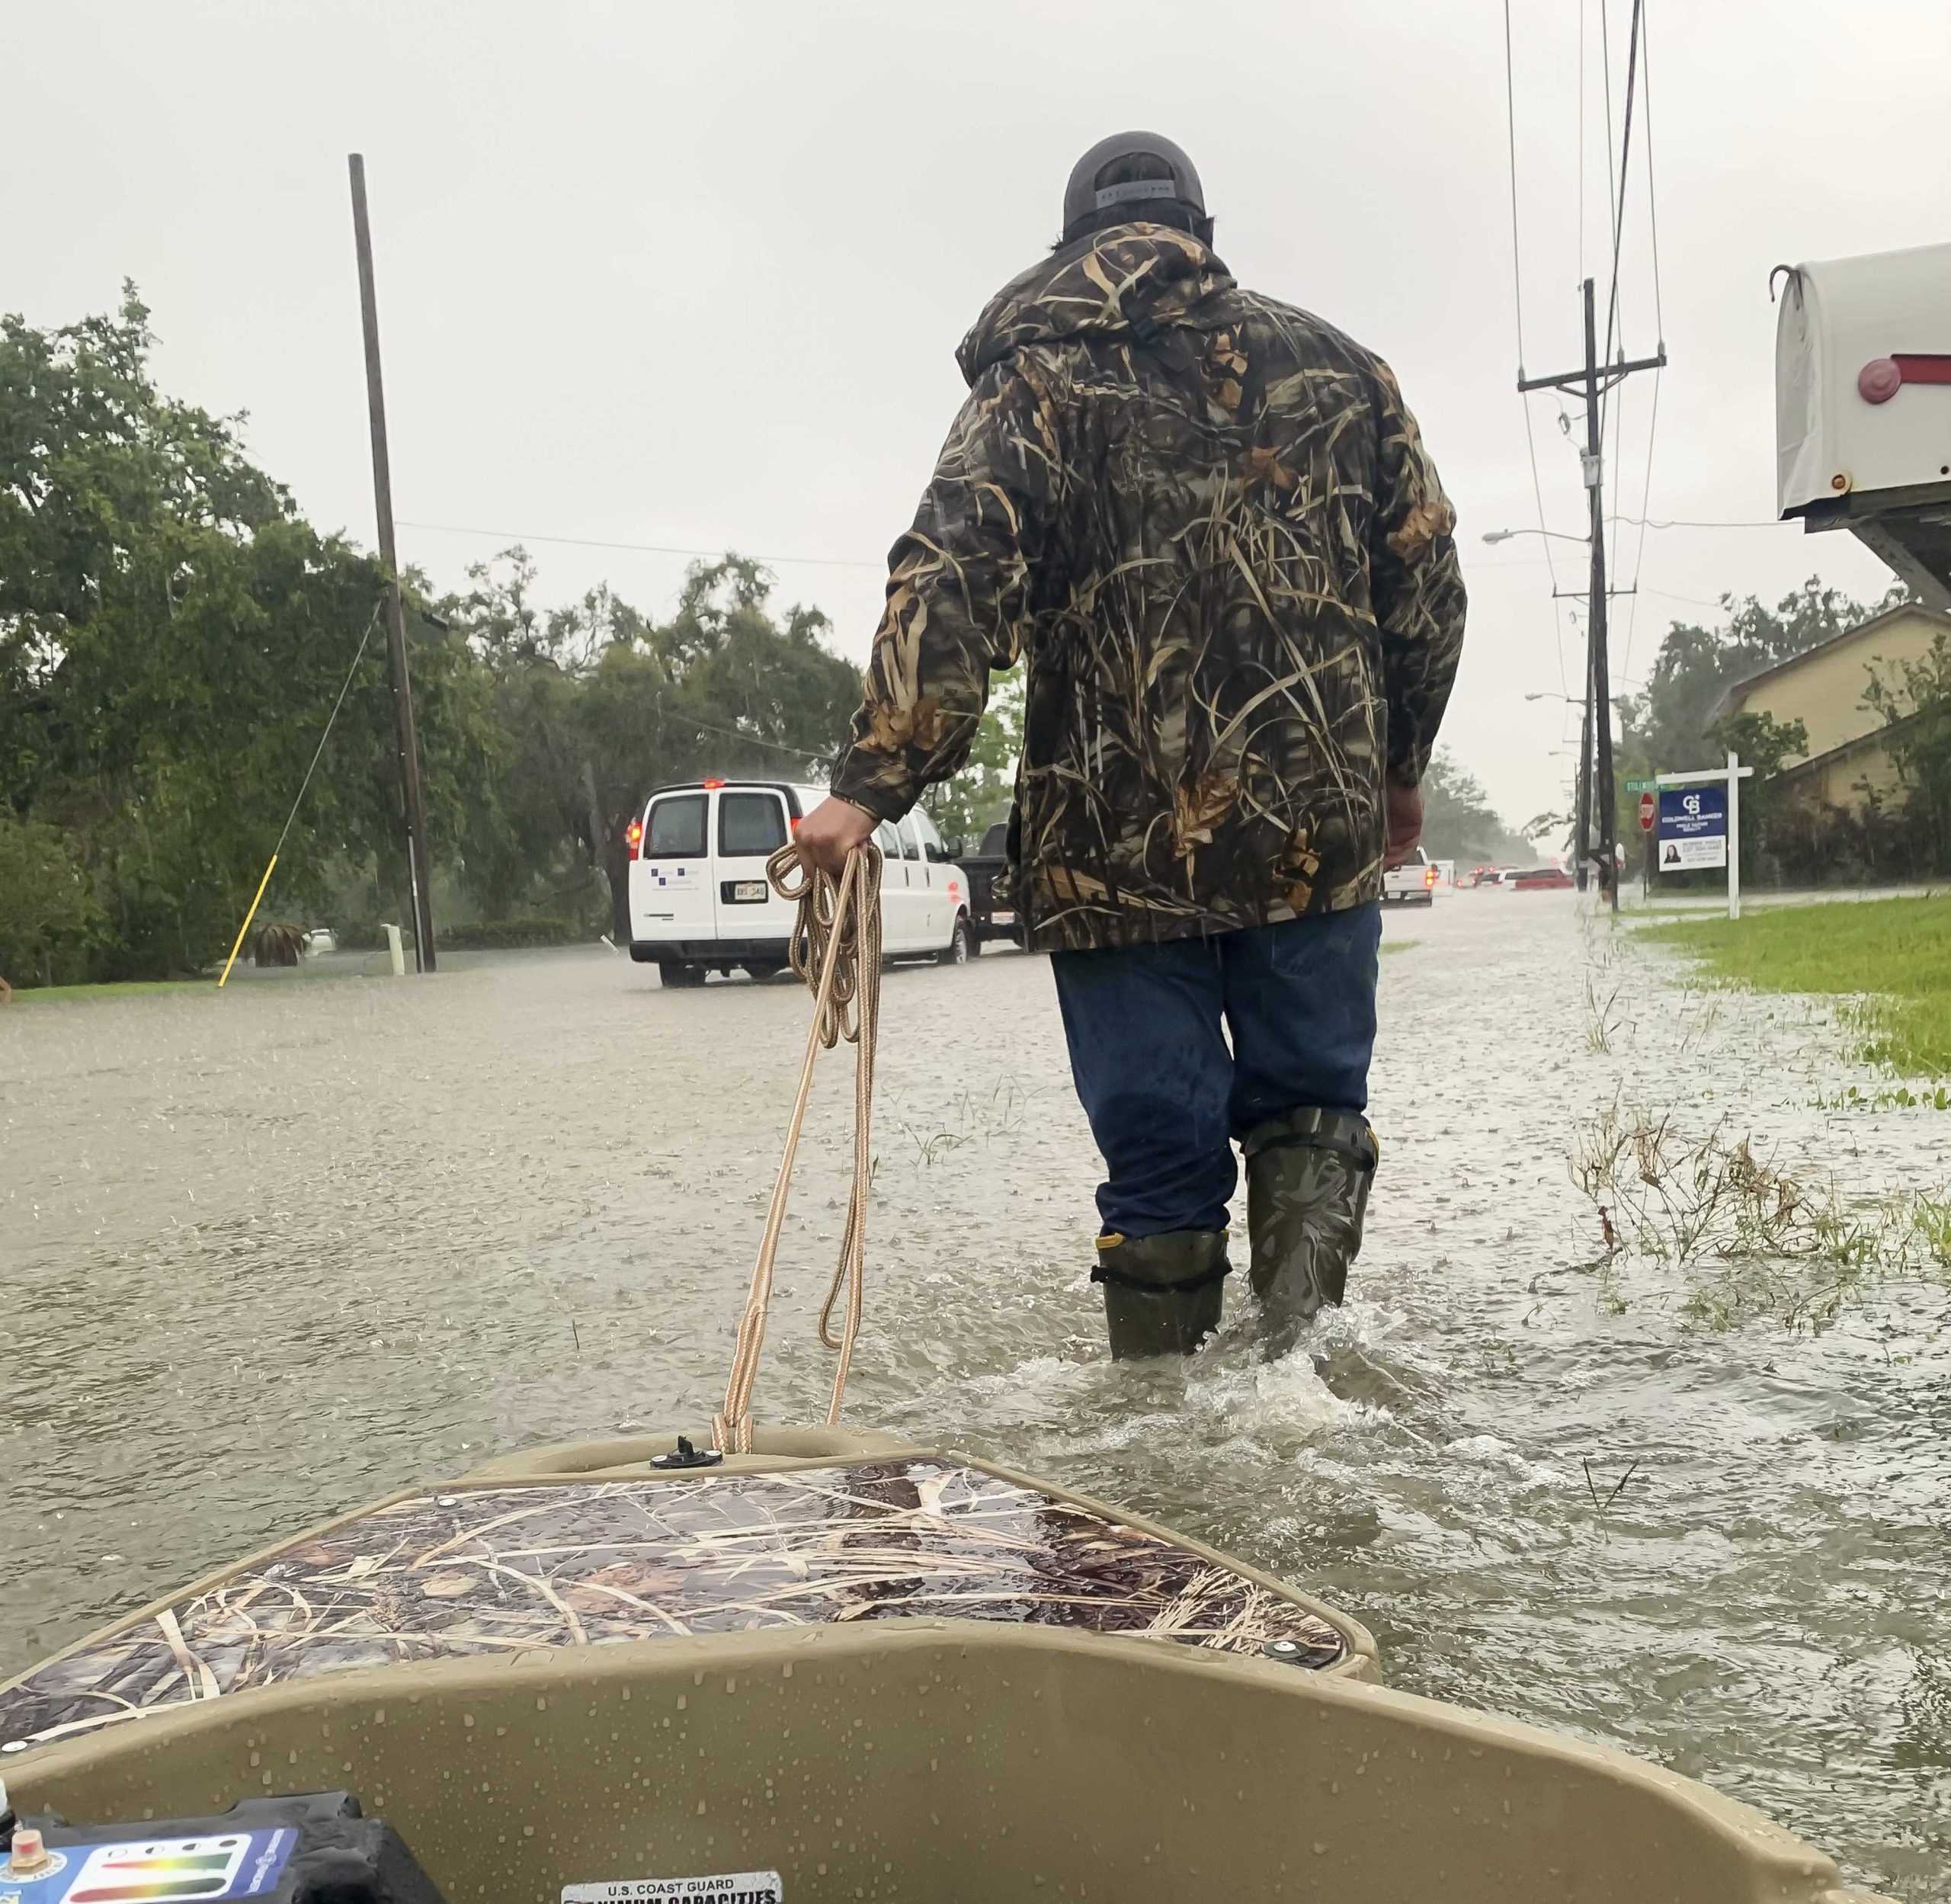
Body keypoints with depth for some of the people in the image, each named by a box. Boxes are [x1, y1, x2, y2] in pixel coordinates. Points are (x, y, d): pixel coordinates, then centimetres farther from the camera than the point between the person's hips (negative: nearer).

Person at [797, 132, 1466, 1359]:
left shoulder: (1040, 377, 2)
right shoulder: (1337, 367, 12)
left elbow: (954, 586, -13)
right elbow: (1429, 587, 12)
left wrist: (875, 783, -17)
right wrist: (1400, 766, 23)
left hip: (1119, 850, -2)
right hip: (1319, 829, 2)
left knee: (1160, 1146, 9)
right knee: (1309, 1102, 17)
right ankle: (1302, 1333, -5)